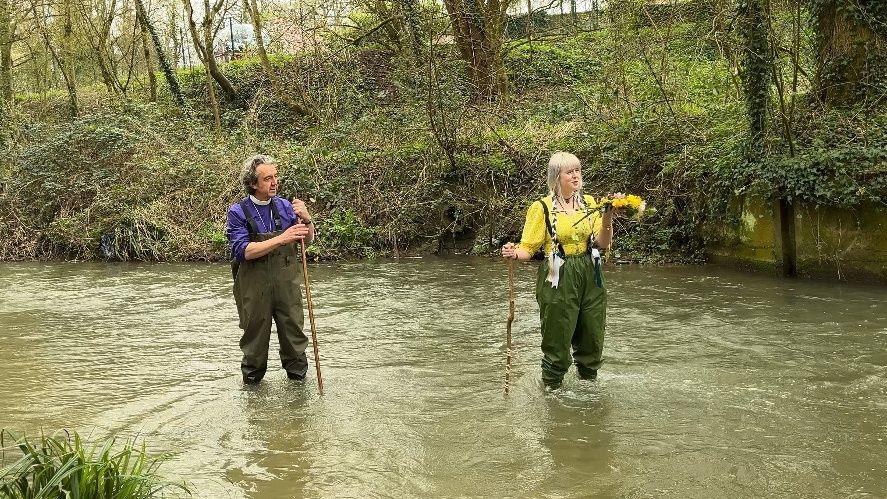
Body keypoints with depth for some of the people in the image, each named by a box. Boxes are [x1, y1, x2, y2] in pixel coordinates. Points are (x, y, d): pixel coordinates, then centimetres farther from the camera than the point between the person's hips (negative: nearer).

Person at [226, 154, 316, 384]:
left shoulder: (285, 206, 2)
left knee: (294, 332, 8)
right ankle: (252, 380, 29)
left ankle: (298, 375, 26)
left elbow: (308, 240, 8)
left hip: (287, 284, 3)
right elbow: (243, 251, -19)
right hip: (254, 286, -2)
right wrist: (281, 239, -27)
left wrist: (306, 219, -14)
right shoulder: (238, 212, -8)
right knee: (255, 334, 11)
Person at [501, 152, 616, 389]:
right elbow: (528, 247, -7)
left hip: (590, 278, 4)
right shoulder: (542, 208, -5)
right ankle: (551, 390, 17)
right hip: (559, 280, -4)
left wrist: (607, 218, -13)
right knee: (557, 343, -2)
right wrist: (515, 252, -29)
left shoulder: (589, 202, 7)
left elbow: (602, 243, 3)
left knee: (592, 340, 12)